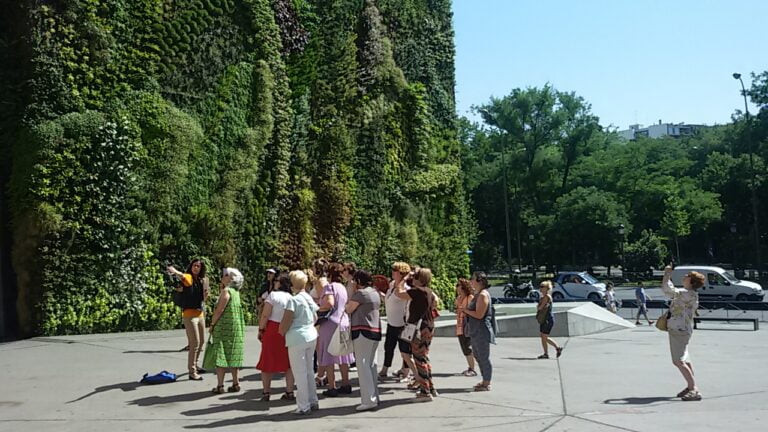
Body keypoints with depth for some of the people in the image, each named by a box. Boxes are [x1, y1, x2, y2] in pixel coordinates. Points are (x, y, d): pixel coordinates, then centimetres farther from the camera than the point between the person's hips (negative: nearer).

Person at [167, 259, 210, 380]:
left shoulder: (201, 280, 11)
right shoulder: (188, 277, -10)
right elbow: (182, 276, -37)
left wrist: (206, 292, 0)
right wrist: (174, 271, -58)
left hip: (200, 314, 8)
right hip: (189, 314, -8)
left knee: (201, 341, 20)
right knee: (194, 343, -9)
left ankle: (194, 365, 38)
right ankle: (192, 372, -3)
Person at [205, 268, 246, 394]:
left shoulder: (226, 291, -12)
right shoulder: (236, 291, 12)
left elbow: (219, 310, -16)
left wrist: (212, 324, -9)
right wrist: (221, 288, 13)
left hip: (224, 327, -8)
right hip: (237, 327, 8)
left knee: (220, 355, -4)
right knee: (232, 355, 13)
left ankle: (220, 385, -6)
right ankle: (235, 383, 14)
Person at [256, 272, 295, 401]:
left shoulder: (273, 295, -10)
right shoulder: (291, 297, 3)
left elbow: (265, 315, -13)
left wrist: (261, 329, -3)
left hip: (272, 330, -4)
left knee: (268, 361, 8)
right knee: (288, 362, 11)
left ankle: (266, 392, 11)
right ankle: (289, 392, 10)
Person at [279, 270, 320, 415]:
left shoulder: (294, 300, -15)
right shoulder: (310, 299, 8)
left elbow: (286, 322, -15)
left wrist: (281, 333, 2)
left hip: (297, 338, -8)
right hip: (312, 336, 8)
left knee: (300, 372, -1)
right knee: (309, 370, 17)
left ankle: (303, 406, 3)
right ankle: (313, 402, 23)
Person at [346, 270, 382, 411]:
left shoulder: (360, 293, -13)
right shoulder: (375, 292, 14)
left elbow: (349, 309, -8)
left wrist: (353, 292, 2)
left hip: (363, 332, -9)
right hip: (375, 331, 9)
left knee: (363, 366, -6)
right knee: (371, 365, 15)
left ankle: (369, 400, -8)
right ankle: (374, 397, 20)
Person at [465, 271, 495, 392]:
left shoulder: (483, 295, -16)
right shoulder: (478, 294, 15)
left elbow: (479, 314, -22)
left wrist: (465, 310, -12)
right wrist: (465, 310, 4)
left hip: (482, 331, -11)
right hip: (476, 331, 11)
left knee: (484, 357, -3)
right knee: (478, 356, 17)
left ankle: (487, 383, 4)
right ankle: (485, 381, 26)